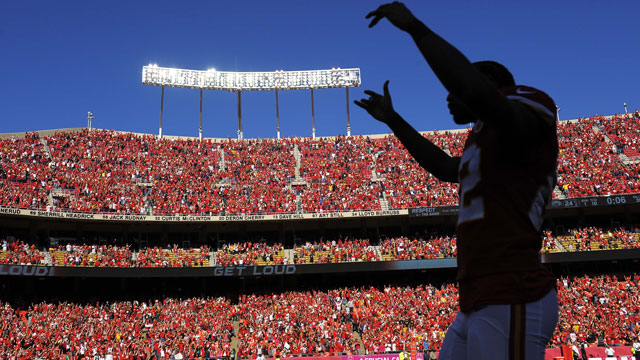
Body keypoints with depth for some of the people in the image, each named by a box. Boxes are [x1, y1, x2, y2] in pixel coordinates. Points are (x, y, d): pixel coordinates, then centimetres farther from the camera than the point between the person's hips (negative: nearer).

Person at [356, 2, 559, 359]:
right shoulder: (485, 136, 22)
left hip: (510, 304, -10)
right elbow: (446, 167, 39)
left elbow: (476, 91, -28)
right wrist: (392, 119, 42)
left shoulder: (529, 108, -6)